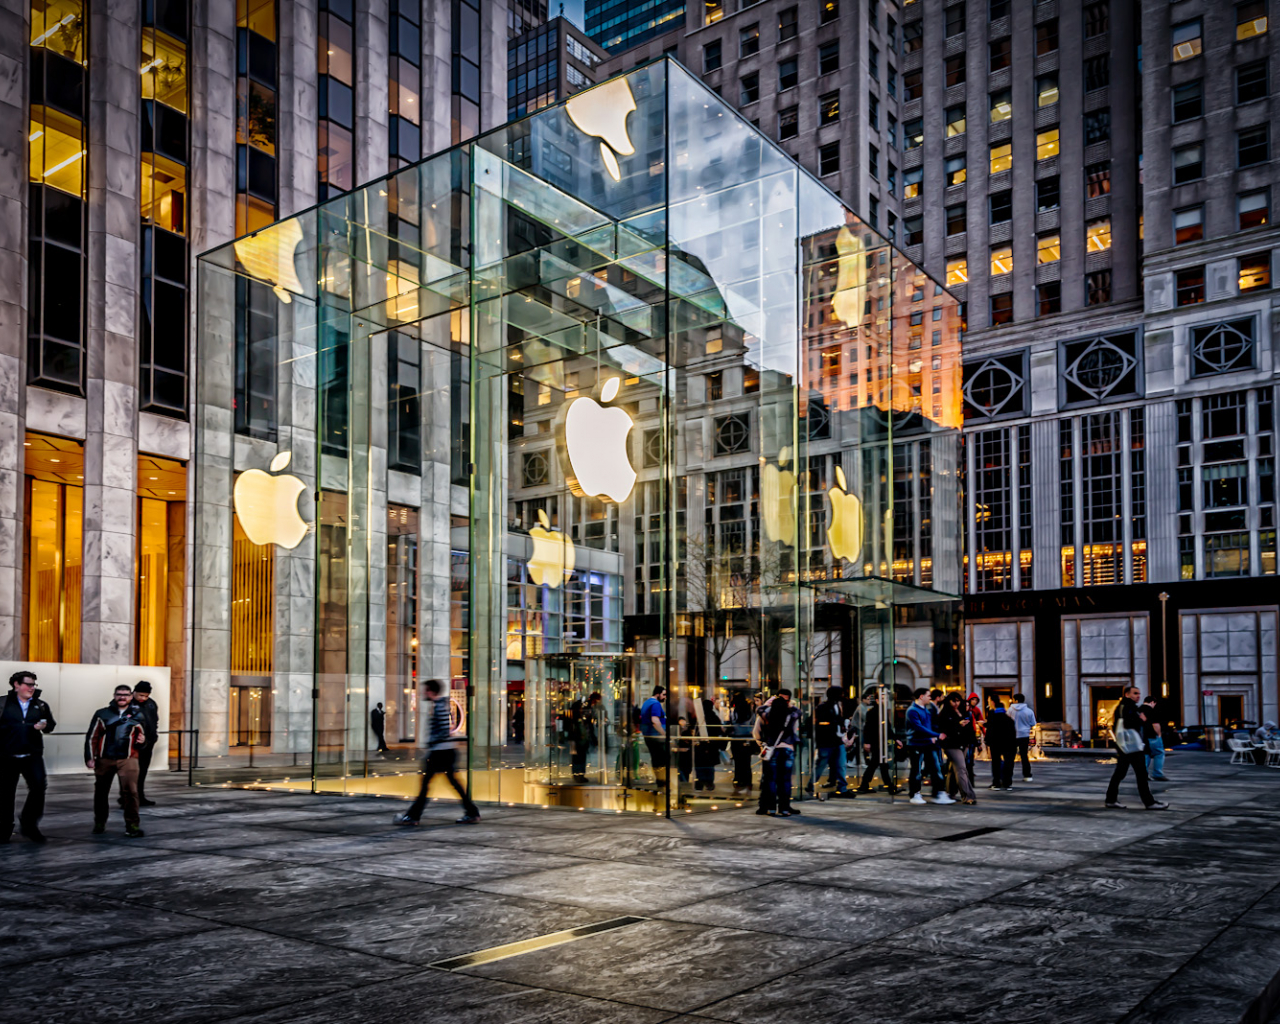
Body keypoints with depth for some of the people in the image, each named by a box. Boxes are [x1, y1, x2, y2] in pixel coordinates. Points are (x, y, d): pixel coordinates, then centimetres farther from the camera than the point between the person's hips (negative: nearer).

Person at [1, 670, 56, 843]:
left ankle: (29, 825, 2)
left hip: (33, 755, 2)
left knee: (39, 786, -13)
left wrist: (45, 726, -7)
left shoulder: (40, 705, 10)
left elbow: (51, 724, 14)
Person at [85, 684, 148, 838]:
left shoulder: (137, 716, 10)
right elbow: (91, 737, 4)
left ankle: (132, 825, -9)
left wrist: (142, 741, -2)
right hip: (104, 760, 1)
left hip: (127, 759, -1)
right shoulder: (102, 714, 4)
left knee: (130, 791, -14)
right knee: (101, 792, 12)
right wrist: (90, 758, -2)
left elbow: (142, 736, 21)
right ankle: (99, 823, 31)